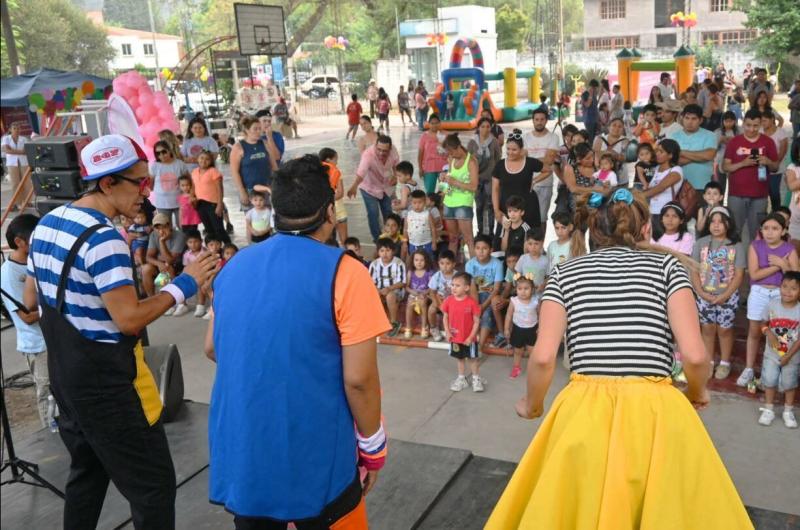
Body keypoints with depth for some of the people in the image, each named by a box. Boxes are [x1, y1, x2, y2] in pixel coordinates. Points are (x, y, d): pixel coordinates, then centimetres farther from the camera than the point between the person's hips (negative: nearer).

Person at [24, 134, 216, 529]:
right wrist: (183, 285, -18)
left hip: (64, 375, 10)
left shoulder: (47, 224, 6)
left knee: (86, 473, 23)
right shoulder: (103, 238, -23)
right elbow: (129, 319, -26)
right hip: (107, 384, -9)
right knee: (153, 486, 0)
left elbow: (30, 300, 15)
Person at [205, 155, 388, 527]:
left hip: (240, 452, 5)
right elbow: (358, 378, -16)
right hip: (313, 457, -5)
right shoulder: (344, 273, -16)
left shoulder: (235, 266, 2)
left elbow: (212, 348, 14)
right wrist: (372, 445, -1)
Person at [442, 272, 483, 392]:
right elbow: (445, 317, 2)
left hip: (469, 339, -3)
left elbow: (476, 321, -13)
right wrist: (447, 332, -8)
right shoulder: (448, 301, -9)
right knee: (460, 359, 20)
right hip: (455, 338, 3)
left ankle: (476, 379, 30)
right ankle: (461, 379, 35)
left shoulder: (472, 302, -19)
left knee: (473, 359, 12)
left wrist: (471, 337, -16)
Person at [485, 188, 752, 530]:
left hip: (583, 413, 1)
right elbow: (695, 356, -2)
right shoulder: (666, 266, 8)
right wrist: (697, 393, 19)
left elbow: (543, 358, -2)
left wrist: (532, 405, 17)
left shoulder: (565, 272, 10)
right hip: (657, 414, 0)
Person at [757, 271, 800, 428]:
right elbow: (763, 324, 2)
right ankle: (768, 410, 24)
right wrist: (770, 334, -18)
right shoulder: (772, 306, -12)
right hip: (771, 354, 1)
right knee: (769, 381, 8)